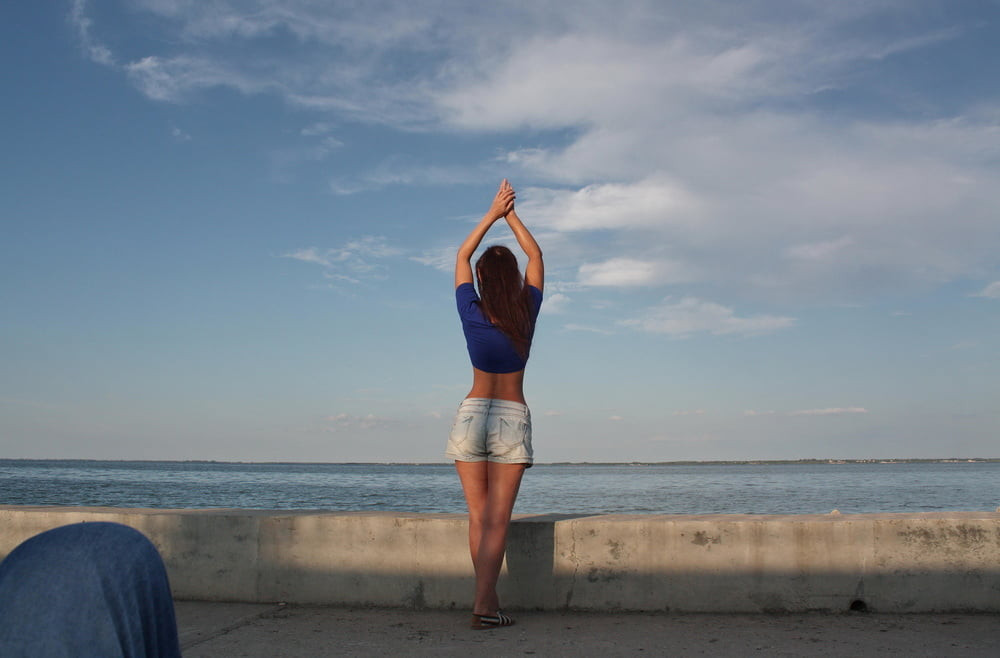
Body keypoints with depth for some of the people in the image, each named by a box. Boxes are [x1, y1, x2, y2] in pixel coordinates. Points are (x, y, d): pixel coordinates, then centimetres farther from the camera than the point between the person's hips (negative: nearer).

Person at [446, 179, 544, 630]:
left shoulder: (472, 314, -3)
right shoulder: (526, 313, -4)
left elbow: (462, 257, 12)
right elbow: (535, 257, 11)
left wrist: (492, 214, 16)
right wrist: (511, 217, 15)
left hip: (471, 415, 1)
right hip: (512, 419, -1)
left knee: (478, 516, 8)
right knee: (498, 519, -2)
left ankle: (488, 601, 11)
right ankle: (483, 605, -9)